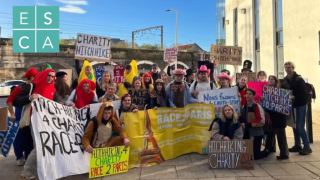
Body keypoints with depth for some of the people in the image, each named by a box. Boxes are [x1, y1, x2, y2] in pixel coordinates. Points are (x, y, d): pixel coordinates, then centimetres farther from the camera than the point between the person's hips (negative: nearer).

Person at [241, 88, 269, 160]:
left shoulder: (257, 107, -13)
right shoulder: (243, 107, 4)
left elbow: (262, 121, -18)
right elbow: (241, 119, 15)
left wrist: (250, 124, -19)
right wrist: (242, 123, -6)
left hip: (256, 134, -5)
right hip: (247, 134, 5)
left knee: (255, 155, -2)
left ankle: (266, 152, 31)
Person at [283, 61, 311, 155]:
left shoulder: (299, 79, -12)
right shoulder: (285, 80, 3)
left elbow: (304, 93, -18)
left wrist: (294, 97, -31)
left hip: (301, 105, -5)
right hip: (292, 105, 5)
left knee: (300, 126, -9)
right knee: (294, 126, 9)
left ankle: (307, 147, 2)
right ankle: (297, 145, 19)